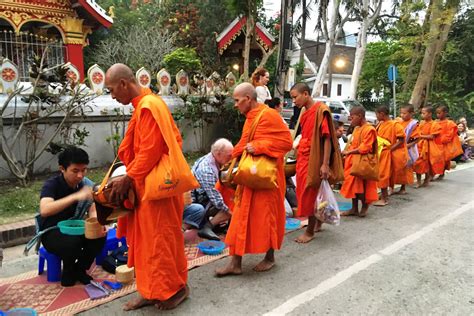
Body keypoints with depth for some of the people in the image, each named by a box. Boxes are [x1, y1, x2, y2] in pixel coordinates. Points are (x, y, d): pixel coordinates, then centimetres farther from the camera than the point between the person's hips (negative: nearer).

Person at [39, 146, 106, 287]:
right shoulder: (52, 184, -22)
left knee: (99, 236, -23)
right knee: (72, 242, -35)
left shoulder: (86, 184, -7)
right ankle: (69, 272, -3)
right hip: (52, 232, -4)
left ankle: (79, 269, 3)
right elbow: (44, 210, -40)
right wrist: (76, 196, -49)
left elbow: (92, 211, -5)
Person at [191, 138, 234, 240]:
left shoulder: (208, 159, 1)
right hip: (199, 204, -10)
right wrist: (228, 210, -14)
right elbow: (215, 197, -26)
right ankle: (206, 227, -10)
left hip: (203, 197, 10)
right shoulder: (207, 169, -30)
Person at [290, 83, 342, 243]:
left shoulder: (321, 110, -12)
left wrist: (325, 164, -21)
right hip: (302, 159, 8)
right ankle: (318, 221, 35)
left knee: (310, 195, 1)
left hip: (313, 160, -8)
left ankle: (310, 231, 16)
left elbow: (327, 138, -16)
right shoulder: (305, 114, 12)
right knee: (304, 193, 15)